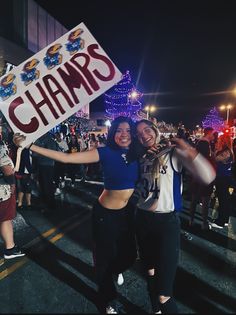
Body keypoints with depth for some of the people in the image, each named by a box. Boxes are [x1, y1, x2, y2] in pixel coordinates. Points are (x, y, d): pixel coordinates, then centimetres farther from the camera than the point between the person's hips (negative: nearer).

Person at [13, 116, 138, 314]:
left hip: (127, 212, 5)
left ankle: (114, 272, 60)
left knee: (129, 254, 20)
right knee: (105, 256, 15)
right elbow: (66, 157, -21)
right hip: (106, 214, -4)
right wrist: (30, 146, -25)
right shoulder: (105, 153, -18)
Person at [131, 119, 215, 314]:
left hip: (167, 221, -5)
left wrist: (189, 151, -29)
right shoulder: (141, 157, 6)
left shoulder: (173, 152, -10)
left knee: (163, 294, -7)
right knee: (150, 273, 25)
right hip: (142, 219, 6)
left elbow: (208, 177, -20)